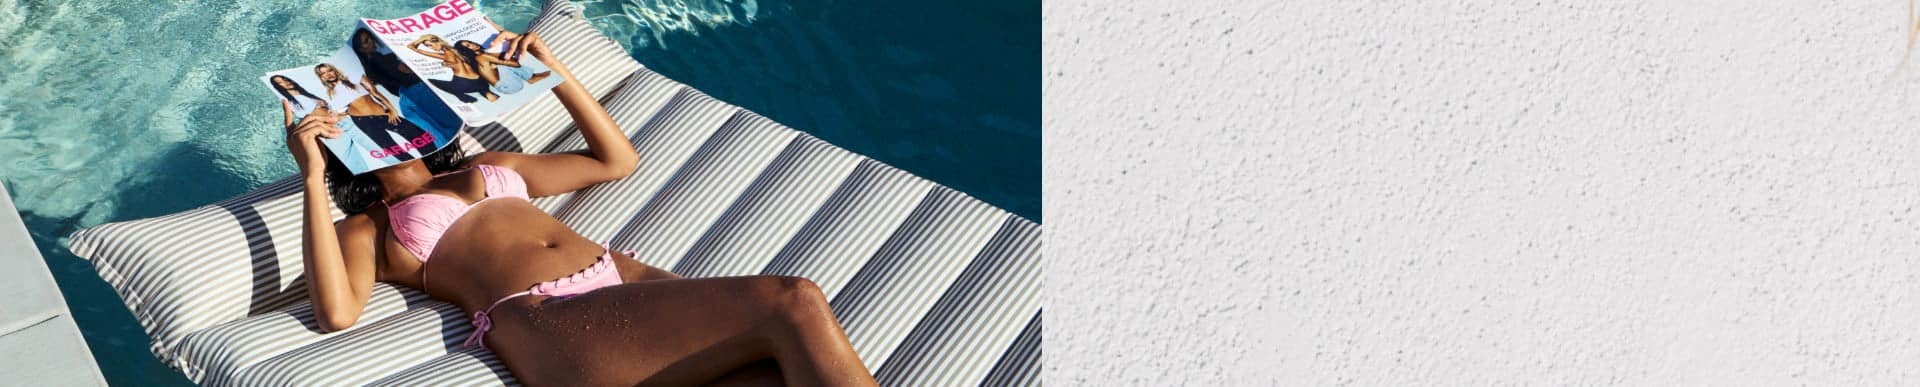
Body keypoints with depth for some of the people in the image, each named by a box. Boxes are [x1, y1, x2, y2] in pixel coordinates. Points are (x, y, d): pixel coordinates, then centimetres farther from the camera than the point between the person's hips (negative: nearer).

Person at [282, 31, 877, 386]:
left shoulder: (487, 167, 34)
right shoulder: (365, 229, 20)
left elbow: (618, 160, 36)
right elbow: (336, 311, -2)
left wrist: (554, 72, 31)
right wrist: (312, 177, -2)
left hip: (623, 278, 6)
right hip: (547, 320, -6)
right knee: (794, 305, -28)